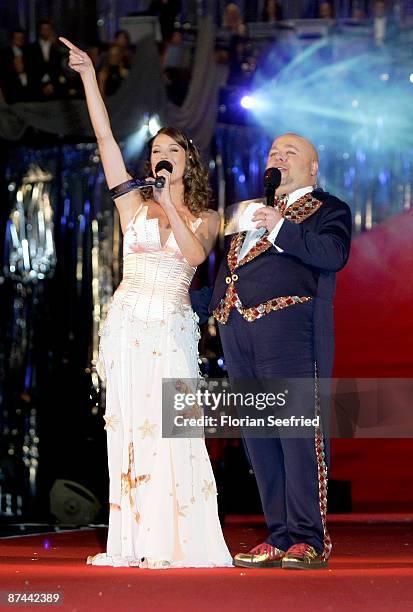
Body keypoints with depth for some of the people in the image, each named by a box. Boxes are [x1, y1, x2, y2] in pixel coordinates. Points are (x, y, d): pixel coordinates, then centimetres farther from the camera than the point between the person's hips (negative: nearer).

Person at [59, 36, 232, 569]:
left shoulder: (206, 218, 12)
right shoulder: (134, 205, 13)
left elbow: (194, 253, -10)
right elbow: (105, 137, 8)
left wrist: (170, 204, -7)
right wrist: (88, 75, 4)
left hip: (172, 330, -1)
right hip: (128, 324, 1)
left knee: (169, 431, -10)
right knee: (128, 427, -4)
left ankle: (177, 542, -9)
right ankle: (134, 542, -3)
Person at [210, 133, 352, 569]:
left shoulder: (328, 209, 9)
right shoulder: (251, 210, 29)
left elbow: (334, 254, -10)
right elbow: (228, 267, 28)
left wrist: (281, 228, -13)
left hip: (287, 324, -7)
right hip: (236, 330, 7)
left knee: (298, 431, -11)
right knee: (258, 436, 5)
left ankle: (309, 540, -11)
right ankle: (279, 537, 9)